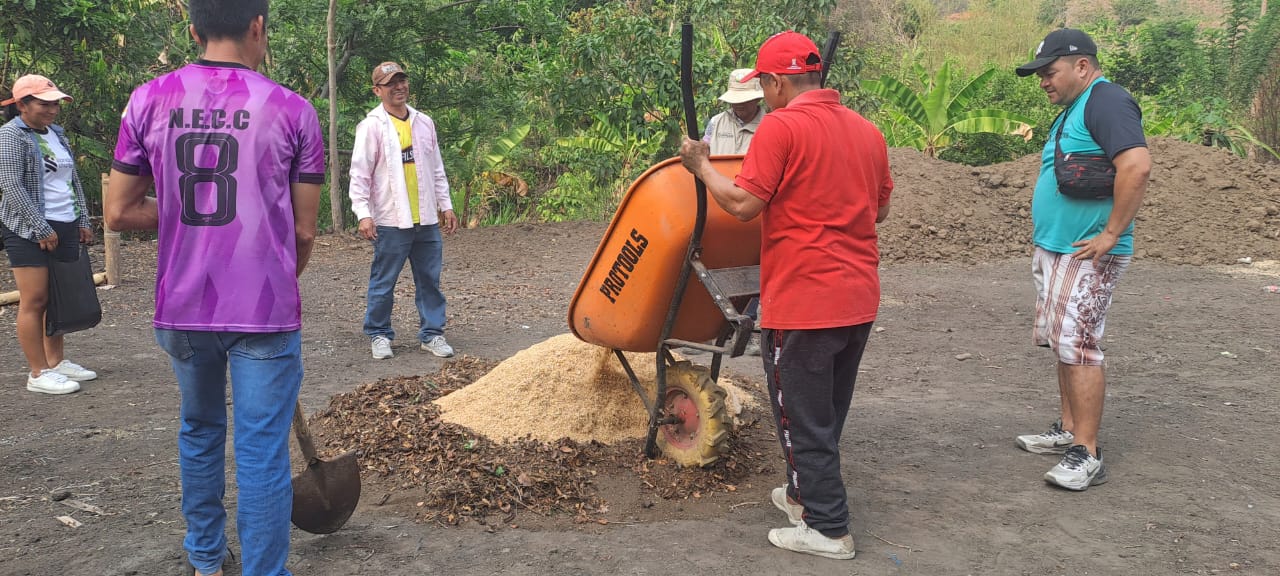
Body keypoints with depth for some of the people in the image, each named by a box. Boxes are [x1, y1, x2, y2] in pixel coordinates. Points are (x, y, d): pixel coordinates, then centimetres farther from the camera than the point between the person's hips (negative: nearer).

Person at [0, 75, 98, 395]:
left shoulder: (56, 134, 15)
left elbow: (73, 180, 21)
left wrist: (82, 220, 14)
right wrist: (41, 228, -16)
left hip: (65, 228, 7)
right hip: (29, 232, -7)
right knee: (34, 301, -5)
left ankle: (56, 361, 20)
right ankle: (38, 374, -1)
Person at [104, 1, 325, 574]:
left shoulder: (149, 101, 0)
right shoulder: (291, 109, -6)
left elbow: (120, 213, 2)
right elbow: (304, 230, -1)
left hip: (182, 309, 4)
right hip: (266, 312, -3)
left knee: (199, 431, 23)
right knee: (263, 454, 3)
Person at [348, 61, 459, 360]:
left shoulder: (424, 122, 11)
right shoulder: (372, 125, -6)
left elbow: (437, 169, 16)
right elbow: (360, 174, -9)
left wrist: (446, 206, 13)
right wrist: (363, 214, -16)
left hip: (426, 219, 5)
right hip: (391, 221, -5)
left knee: (430, 279, 10)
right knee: (383, 282, 5)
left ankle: (432, 333, 20)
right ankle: (379, 335, 19)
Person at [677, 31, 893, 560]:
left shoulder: (780, 126, -13)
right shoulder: (867, 130, 8)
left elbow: (743, 204, -15)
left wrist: (701, 164, -1)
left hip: (802, 301, -8)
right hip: (859, 298, 8)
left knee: (803, 419, 6)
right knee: (828, 412, 21)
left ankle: (827, 529, 13)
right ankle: (806, 494, 37)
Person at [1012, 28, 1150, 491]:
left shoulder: (1106, 101, -15)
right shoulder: (1072, 111, 17)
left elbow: (1136, 165, -28)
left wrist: (1110, 235, -24)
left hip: (1085, 256, -10)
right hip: (1053, 249, 10)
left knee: (1077, 347, -9)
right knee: (1062, 344, 15)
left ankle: (1087, 456, -4)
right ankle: (1069, 430, 26)